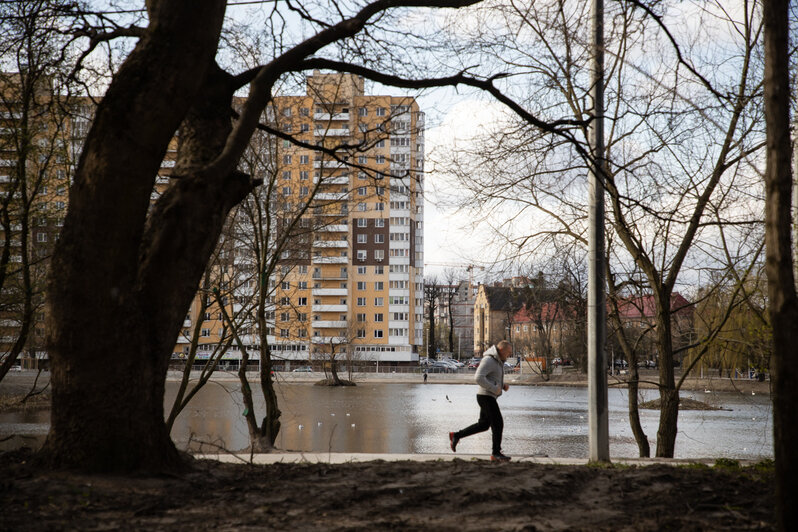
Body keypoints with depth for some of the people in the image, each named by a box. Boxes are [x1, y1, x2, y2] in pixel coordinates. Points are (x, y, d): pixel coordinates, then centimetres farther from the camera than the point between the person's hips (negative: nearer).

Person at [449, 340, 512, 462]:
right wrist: (495, 389, -23)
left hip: (488, 397, 10)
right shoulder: (489, 360, -19)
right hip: (486, 397, -10)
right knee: (498, 424, -6)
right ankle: (496, 453, 1)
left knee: (483, 425, 14)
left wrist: (503, 386, 7)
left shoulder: (497, 361, 14)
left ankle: (456, 436, 18)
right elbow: (478, 378, -28)